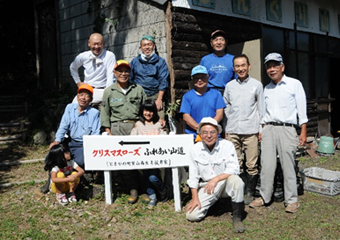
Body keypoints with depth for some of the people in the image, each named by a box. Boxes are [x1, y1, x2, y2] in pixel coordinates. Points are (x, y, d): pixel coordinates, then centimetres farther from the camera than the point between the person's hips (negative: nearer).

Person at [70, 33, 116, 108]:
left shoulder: (109, 56, -9)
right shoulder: (83, 56, 3)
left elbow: (110, 77, -15)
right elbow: (72, 68, 25)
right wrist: (78, 82, 16)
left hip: (102, 90, -4)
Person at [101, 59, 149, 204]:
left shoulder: (138, 89, 13)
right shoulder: (109, 92, 12)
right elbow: (105, 113, 11)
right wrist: (108, 132, 3)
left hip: (137, 126, 0)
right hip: (118, 128, 0)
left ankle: (143, 189, 1)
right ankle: (133, 189, 3)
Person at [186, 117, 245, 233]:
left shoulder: (227, 145, -10)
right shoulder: (195, 150, -4)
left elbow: (234, 169, -19)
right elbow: (193, 177, 1)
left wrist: (216, 179, -32)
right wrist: (195, 198, -5)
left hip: (225, 183, -2)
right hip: (206, 187, 2)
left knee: (235, 180, -37)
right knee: (192, 216, -14)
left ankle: (237, 217, -17)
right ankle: (211, 203, 20)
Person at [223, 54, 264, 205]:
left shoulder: (257, 85, 5)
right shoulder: (229, 86, 12)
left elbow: (261, 109, 7)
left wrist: (261, 129, 3)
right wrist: (225, 129, 11)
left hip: (251, 131, -2)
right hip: (232, 131, 2)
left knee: (251, 165, -1)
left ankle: (249, 193, 11)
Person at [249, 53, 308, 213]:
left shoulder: (294, 84, 2)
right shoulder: (267, 88, 16)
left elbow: (302, 110, 0)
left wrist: (303, 133, -5)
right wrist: (262, 131, 11)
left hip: (286, 129, -4)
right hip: (268, 129, 4)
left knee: (288, 166, -2)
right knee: (267, 165, 2)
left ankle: (291, 200, 8)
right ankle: (264, 197, 13)